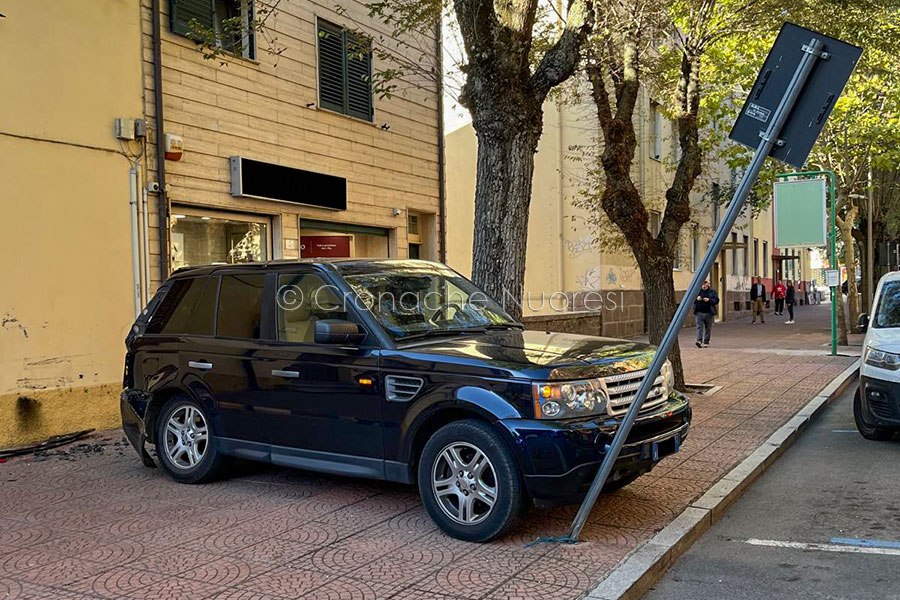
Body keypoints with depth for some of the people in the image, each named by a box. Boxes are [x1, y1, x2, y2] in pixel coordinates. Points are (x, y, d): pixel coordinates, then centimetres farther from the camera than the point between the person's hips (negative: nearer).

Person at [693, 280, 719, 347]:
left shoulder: (712, 291, 7)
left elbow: (716, 300, 0)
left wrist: (709, 300, -16)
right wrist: (696, 299, -11)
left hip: (709, 313, 0)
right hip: (699, 313, 0)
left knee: (708, 328, 5)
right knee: (699, 327, -10)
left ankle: (706, 342, 13)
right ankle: (699, 340, -19)